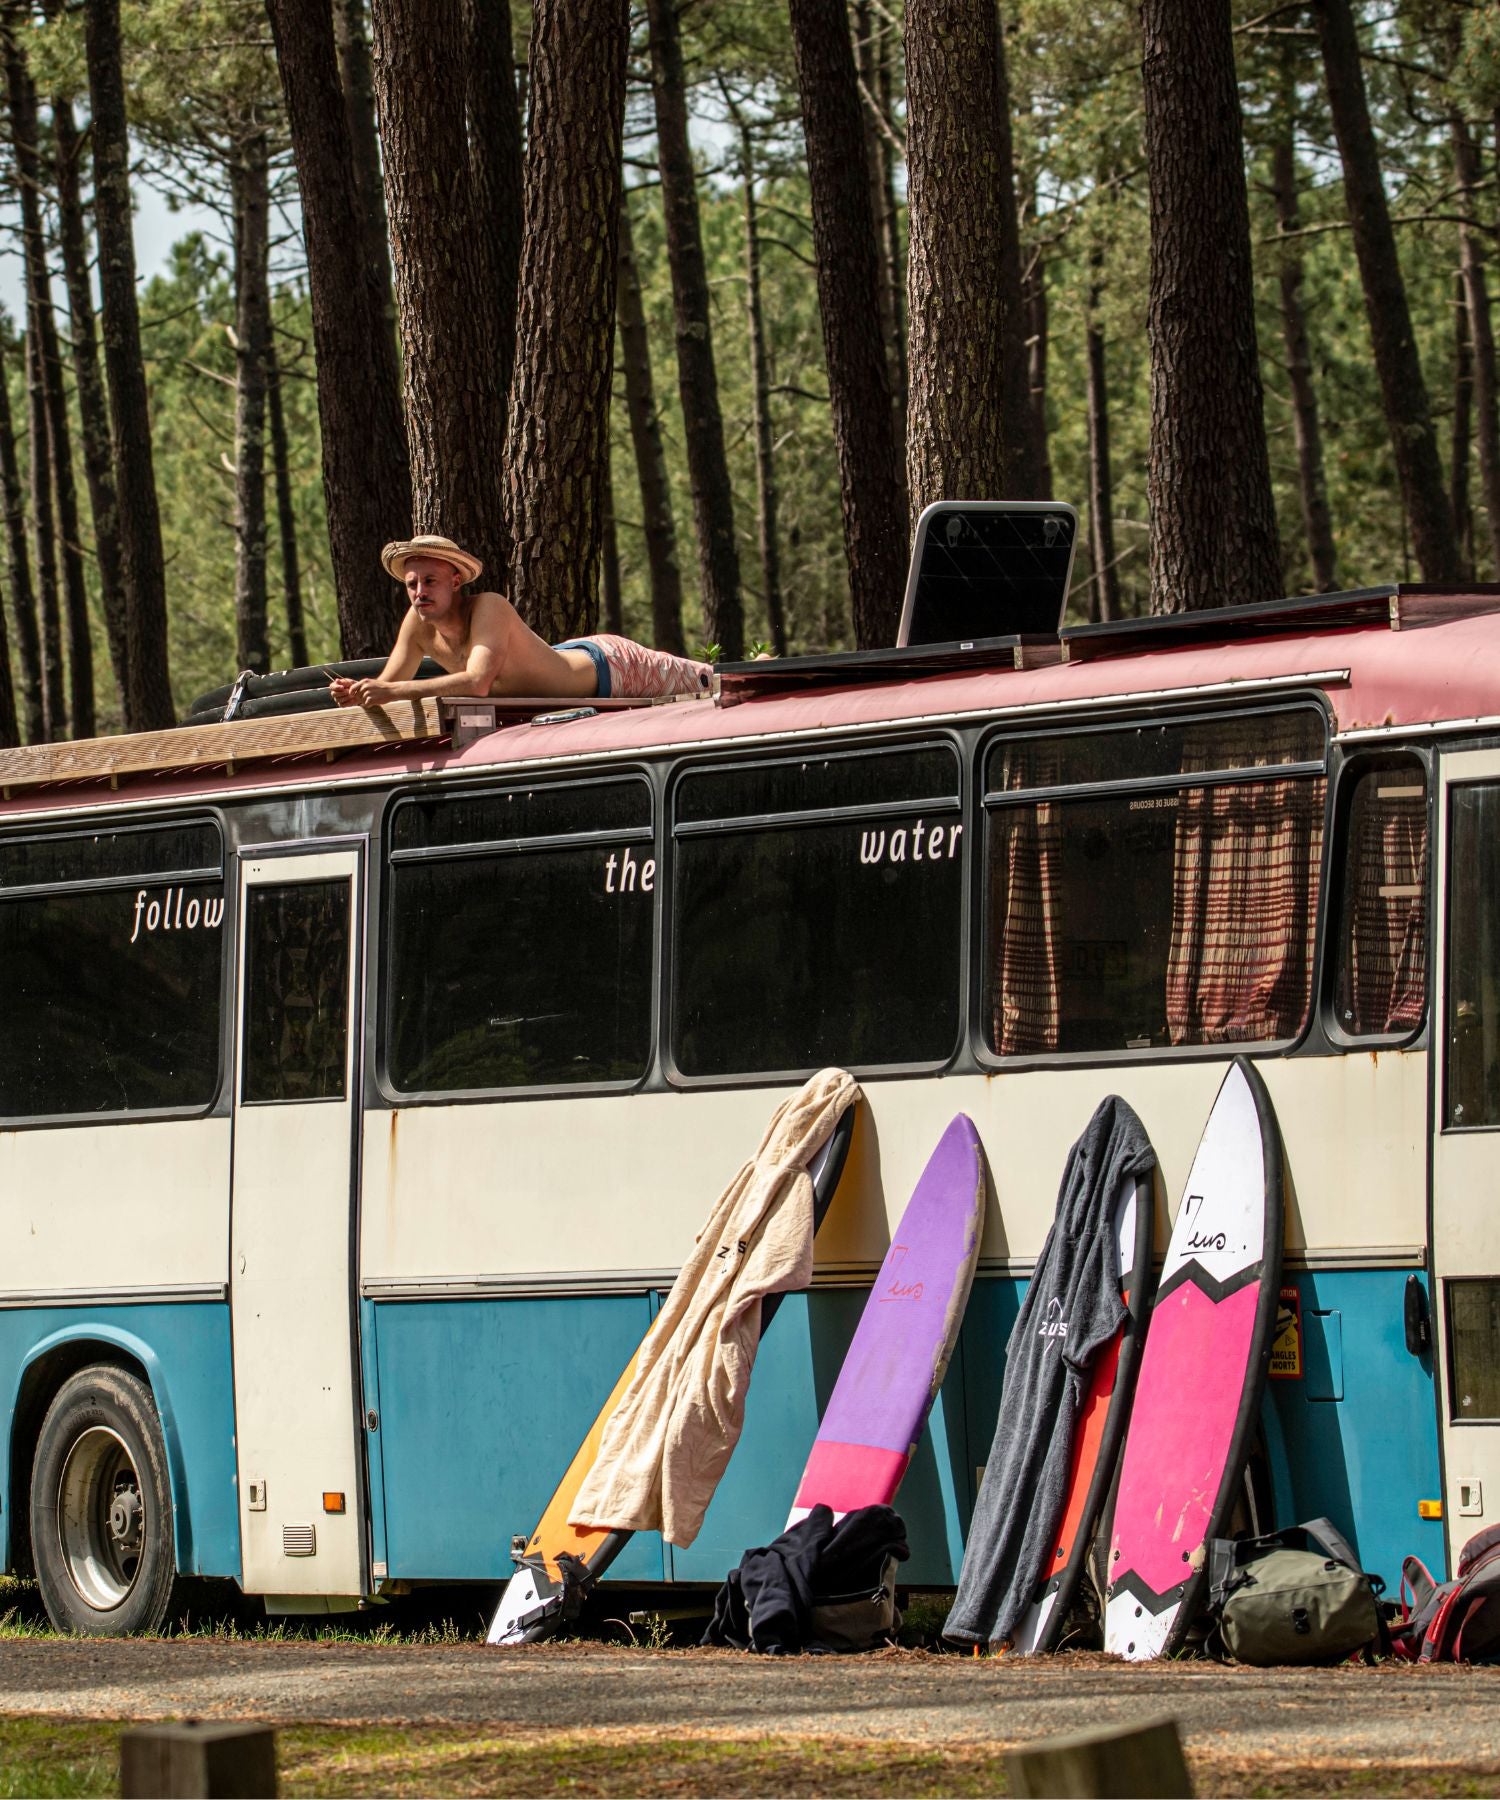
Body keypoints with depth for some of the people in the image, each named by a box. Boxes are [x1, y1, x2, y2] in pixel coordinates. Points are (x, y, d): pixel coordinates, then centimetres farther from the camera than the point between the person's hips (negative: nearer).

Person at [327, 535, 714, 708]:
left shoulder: (489, 608, -40)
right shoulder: (419, 623, -19)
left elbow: (477, 682, -54)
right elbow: (387, 685, -12)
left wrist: (392, 691, -58)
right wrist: (355, 693, -36)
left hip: (609, 666, -7)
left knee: (698, 681, 18)